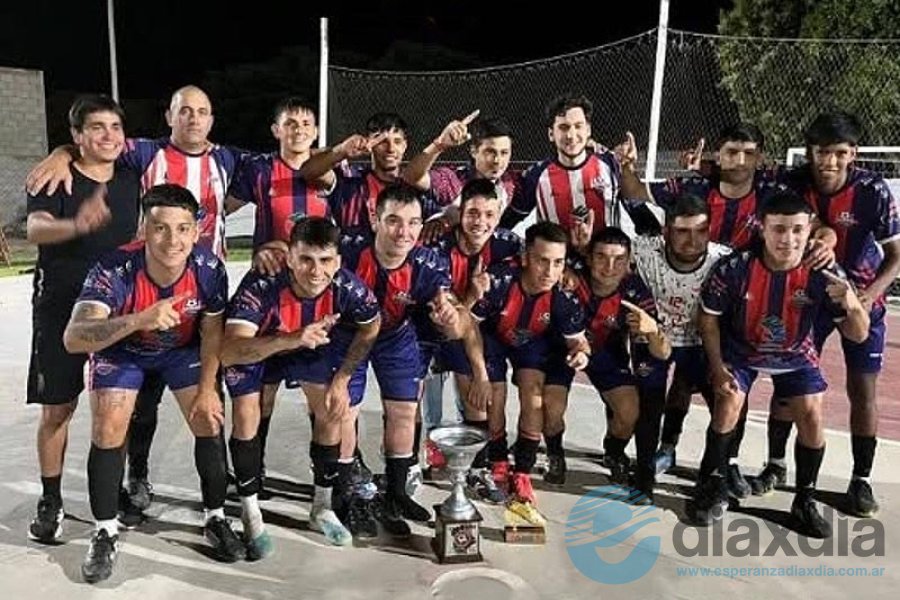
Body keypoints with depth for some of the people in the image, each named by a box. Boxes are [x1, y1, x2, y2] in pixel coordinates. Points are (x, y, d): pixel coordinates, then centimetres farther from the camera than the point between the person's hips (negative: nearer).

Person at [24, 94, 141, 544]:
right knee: (57, 408, 3)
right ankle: (50, 502, 19)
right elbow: (35, 229, -27)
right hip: (61, 309, -3)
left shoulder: (131, 180, 4)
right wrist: (77, 224, -48)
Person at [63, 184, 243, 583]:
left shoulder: (209, 269, -30)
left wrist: (207, 389, -9)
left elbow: (212, 333, -12)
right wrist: (138, 319, -64)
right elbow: (73, 339, -49)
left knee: (208, 422, -5)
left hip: (183, 348, 2)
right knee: (107, 430, -12)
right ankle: (105, 534, 10)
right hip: (121, 348, -1)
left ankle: (216, 519, 15)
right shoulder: (114, 270, -37)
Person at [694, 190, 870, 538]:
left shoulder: (822, 275, -26)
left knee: (811, 418, -8)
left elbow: (858, 335, -21)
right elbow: (708, 319, -14)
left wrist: (851, 304, -43)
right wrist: (718, 367, -18)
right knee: (728, 407, -17)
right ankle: (712, 486, 4)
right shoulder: (735, 268, -30)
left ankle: (804, 502, 12)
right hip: (740, 350, -1)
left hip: (795, 356, 2)